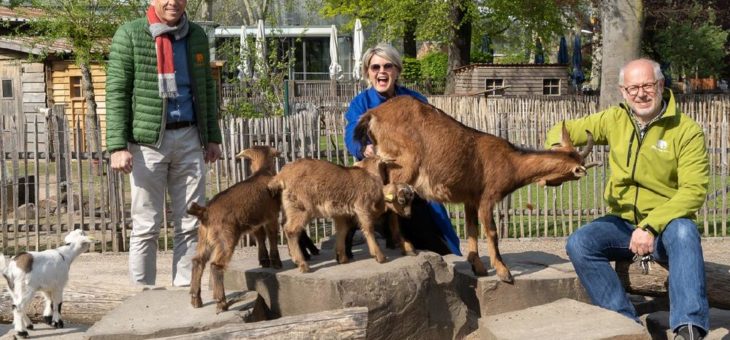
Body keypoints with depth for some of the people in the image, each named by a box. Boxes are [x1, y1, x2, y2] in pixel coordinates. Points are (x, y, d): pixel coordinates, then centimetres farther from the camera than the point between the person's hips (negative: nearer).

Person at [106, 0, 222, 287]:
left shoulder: (197, 36, 11)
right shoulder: (130, 35, -3)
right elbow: (116, 92, -6)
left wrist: (213, 137, 14)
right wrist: (118, 146, -13)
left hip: (189, 139, 4)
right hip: (148, 141, -4)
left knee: (191, 224, 5)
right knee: (146, 226, 0)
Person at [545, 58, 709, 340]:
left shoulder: (687, 131, -8)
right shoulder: (615, 120, 4)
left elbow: (694, 190, -17)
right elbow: (564, 131, 14)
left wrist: (652, 226, -28)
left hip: (667, 225, -4)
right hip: (622, 222, 4)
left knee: (684, 231, -38)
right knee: (578, 244, -24)